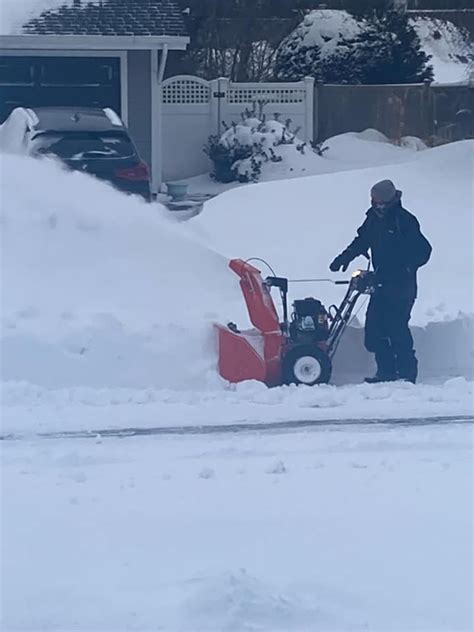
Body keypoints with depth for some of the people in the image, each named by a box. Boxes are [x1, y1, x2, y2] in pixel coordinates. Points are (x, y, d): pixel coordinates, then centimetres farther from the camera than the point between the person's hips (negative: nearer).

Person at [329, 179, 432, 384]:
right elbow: (362, 241, 22)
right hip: (382, 284, 8)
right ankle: (386, 371, 12)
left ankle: (407, 373, -3)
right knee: (374, 328, 4)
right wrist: (345, 257, 8)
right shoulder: (374, 218, 9)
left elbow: (423, 251, -13)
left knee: (397, 328, -11)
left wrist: (404, 267, -23)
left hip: (401, 286, -8)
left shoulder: (404, 221, -12)